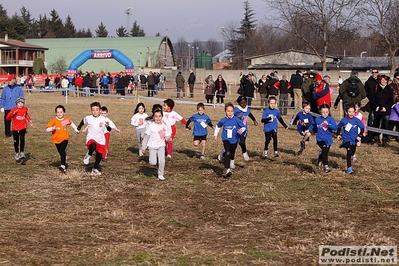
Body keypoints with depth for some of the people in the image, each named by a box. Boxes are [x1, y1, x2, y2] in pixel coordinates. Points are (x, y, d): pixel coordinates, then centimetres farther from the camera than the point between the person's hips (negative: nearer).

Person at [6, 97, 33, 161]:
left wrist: (29, 120, 10)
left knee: (22, 139, -22)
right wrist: (13, 113, -27)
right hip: (15, 128, 0)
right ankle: (17, 153, 32)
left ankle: (22, 153, -23)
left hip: (23, 127, 0)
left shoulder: (25, 109, 0)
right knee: (16, 141, 11)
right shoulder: (14, 110, -9)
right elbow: (7, 118, -13)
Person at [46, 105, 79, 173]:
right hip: (56, 139, 2)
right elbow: (47, 129, -19)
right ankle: (64, 163, 38)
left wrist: (76, 129, 30)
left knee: (62, 150, -23)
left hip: (64, 138, -2)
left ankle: (63, 165, -31)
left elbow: (71, 124, 19)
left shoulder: (67, 119, -4)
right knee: (61, 153, 17)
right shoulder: (53, 121, -12)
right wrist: (52, 128, -39)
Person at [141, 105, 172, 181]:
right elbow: (146, 137, -5)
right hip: (152, 146, -2)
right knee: (153, 163, -9)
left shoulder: (164, 126, -3)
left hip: (161, 146, 2)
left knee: (162, 162, -6)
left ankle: (160, 175, 12)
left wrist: (168, 139, -21)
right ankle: (151, 157, 26)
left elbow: (167, 136, 4)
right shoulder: (151, 126, -12)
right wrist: (143, 147, -3)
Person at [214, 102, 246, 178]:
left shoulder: (236, 120, -14)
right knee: (228, 153, -21)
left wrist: (241, 130, -31)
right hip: (226, 139, -1)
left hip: (234, 140, 1)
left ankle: (231, 162, 55)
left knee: (232, 153, 21)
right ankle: (227, 170, -29)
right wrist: (215, 135, 16)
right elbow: (218, 126, 13)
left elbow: (243, 127, -10)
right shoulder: (223, 120, -7)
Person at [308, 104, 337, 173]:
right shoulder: (317, 119, -2)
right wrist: (309, 130, 15)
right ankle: (326, 166, -21)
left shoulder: (331, 119, -7)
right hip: (320, 139, -2)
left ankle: (320, 158, 52)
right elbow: (313, 124, 20)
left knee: (326, 152, 18)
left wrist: (328, 124, -33)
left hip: (328, 139, 2)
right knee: (324, 150, -23)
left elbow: (335, 127, -22)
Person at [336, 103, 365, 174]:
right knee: (349, 152, -20)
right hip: (347, 139, -2)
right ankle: (349, 168, -18)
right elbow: (339, 127, 13)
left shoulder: (356, 120, -8)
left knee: (352, 153, 19)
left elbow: (362, 127, -2)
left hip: (354, 139, 2)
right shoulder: (343, 120, -5)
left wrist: (359, 136, -11)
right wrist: (338, 134, 6)